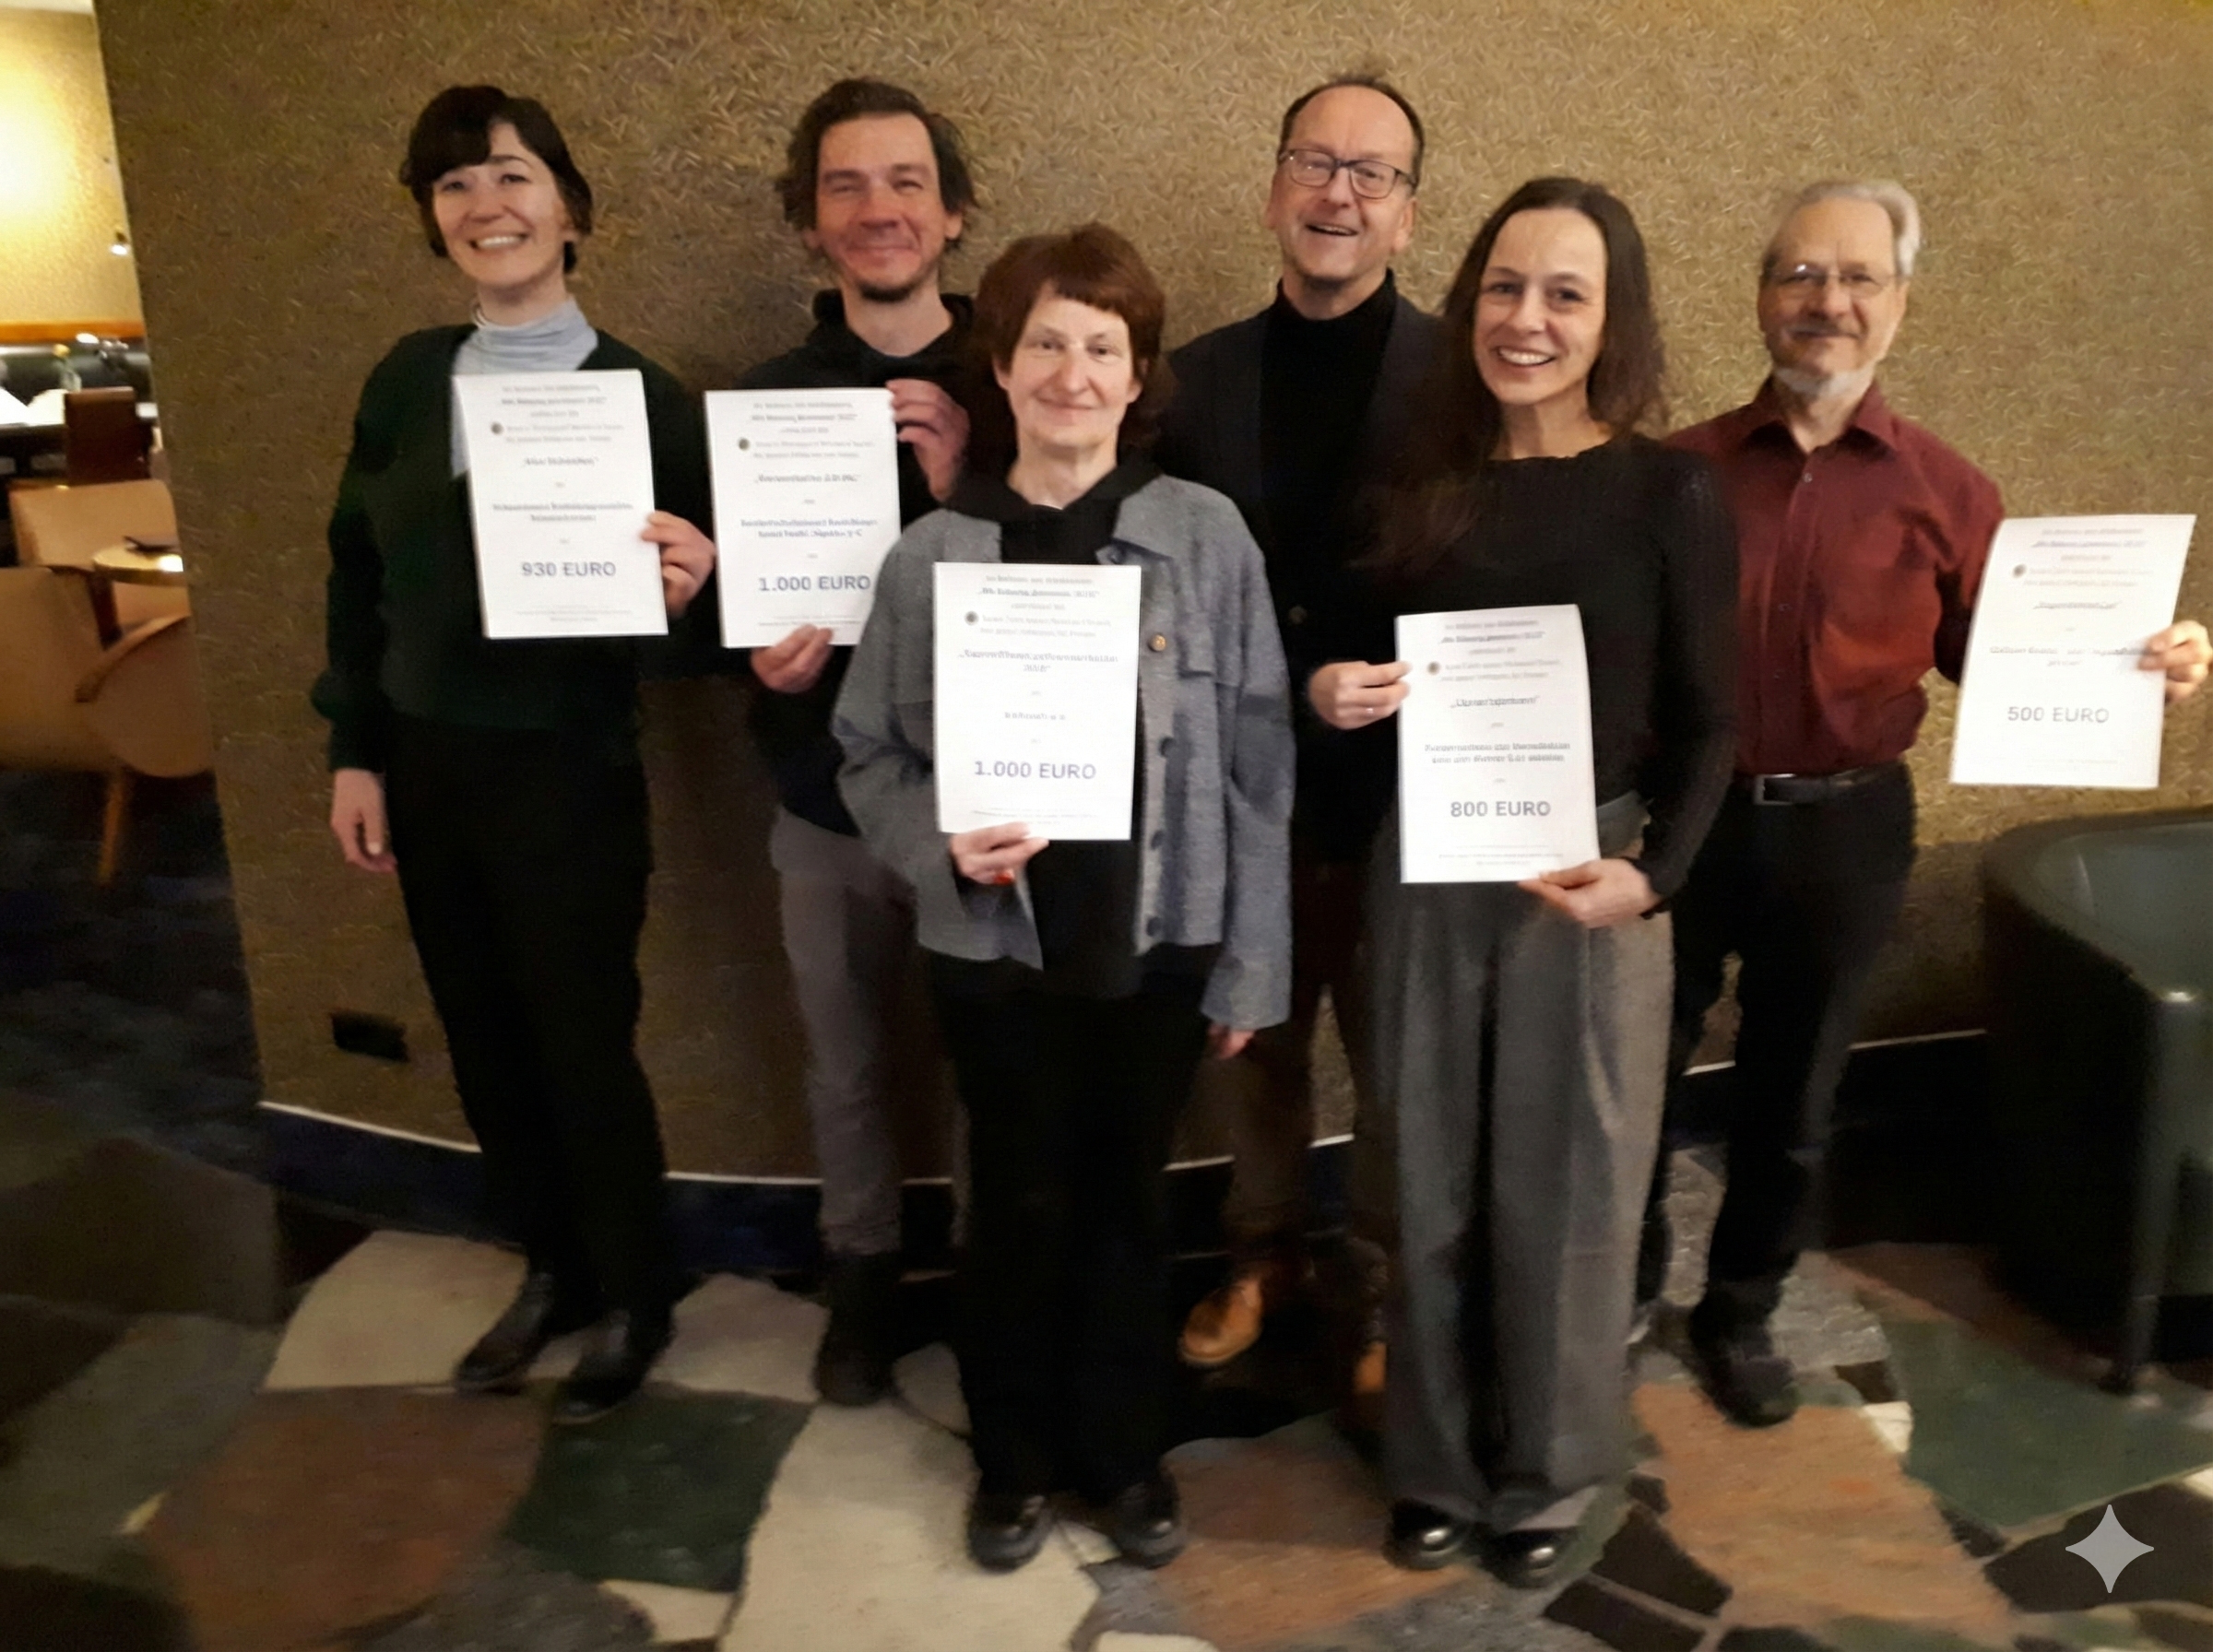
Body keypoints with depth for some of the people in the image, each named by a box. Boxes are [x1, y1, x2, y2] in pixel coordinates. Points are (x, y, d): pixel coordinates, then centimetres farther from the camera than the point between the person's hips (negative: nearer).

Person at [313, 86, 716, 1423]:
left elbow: (688, 589, -8)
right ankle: (554, 1271, 39)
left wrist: (692, 587, -32)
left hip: (569, 777, -5)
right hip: (425, 769, 5)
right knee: (486, 1048, 17)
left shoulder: (644, 398, -10)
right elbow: (358, 574, 9)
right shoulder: (407, 380, 3)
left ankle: (636, 1298, 30)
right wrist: (356, 752, 6)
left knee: (585, 1051, 7)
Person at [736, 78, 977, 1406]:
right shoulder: (762, 398, 2)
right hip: (828, 800, 2)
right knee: (847, 1070, 17)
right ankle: (863, 1279, 40)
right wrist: (764, 652, -13)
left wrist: (963, 489, -24)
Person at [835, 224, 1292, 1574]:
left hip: (1158, 941, 0)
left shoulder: (1207, 535, -7)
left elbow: (1257, 764, -4)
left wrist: (1251, 960, -3)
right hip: (997, 946, 0)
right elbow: (870, 755, 1)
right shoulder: (933, 553, -5)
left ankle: (1128, 1451, 38)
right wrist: (944, 844, -19)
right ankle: (1016, 1456, 37)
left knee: (1131, 1200, 16)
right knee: (1020, 1205, 14)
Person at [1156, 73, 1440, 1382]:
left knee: (1399, 1057, 14)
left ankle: (1389, 1283, 35)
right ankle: (1263, 1255, 42)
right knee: (1259, 1042, 19)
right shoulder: (1203, 375, 3)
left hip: (1405, 789, -3)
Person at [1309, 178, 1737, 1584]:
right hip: (1426, 874, 3)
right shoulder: (1421, 486, 5)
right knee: (1433, 1185, 13)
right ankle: (1436, 1465, 33)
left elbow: (1707, 721, -4)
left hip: (1595, 876, -3)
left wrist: (1651, 876, -17)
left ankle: (1548, 1475, 33)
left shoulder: (1671, 492, -5)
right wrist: (1333, 697, -10)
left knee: (1566, 1191, 10)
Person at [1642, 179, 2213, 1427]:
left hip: (1844, 833, 1)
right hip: (1682, 816, 0)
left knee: (1793, 1099, 16)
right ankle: (1622, 1288, 36)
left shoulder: (1945, 492, -2)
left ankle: (1743, 1312, 39)